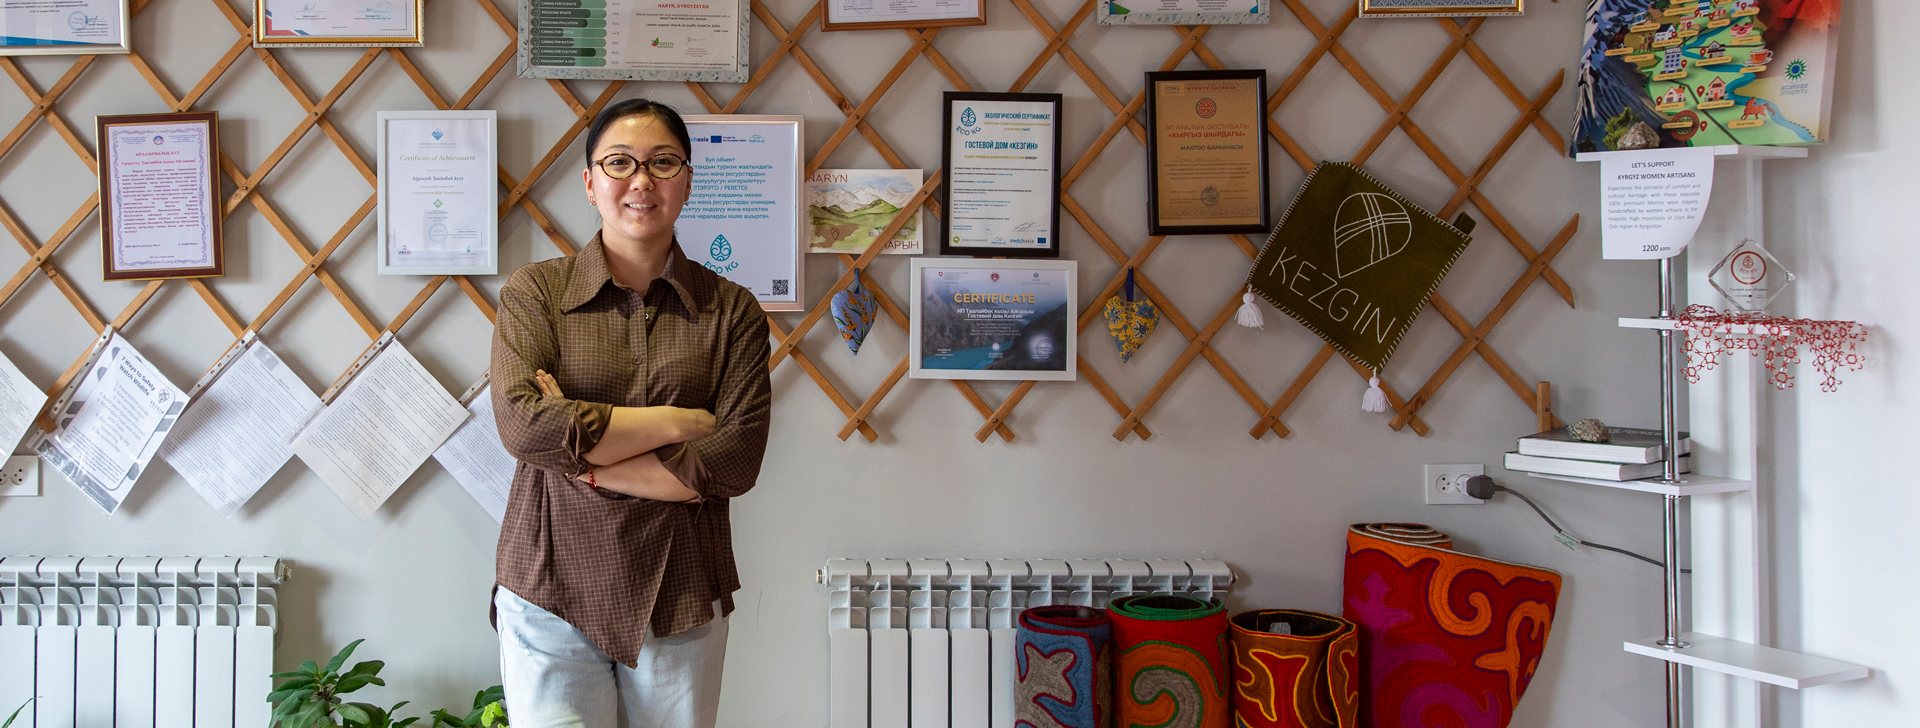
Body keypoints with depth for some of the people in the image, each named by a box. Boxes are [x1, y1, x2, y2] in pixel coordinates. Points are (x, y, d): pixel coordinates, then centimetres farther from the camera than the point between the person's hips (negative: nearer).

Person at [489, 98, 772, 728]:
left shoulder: (731, 310, 2)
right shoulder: (534, 290, 1)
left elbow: (735, 461, -8)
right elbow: (523, 424, -13)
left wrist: (583, 458, -12)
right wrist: (676, 421, -11)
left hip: (681, 599, 1)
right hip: (552, 593, -1)